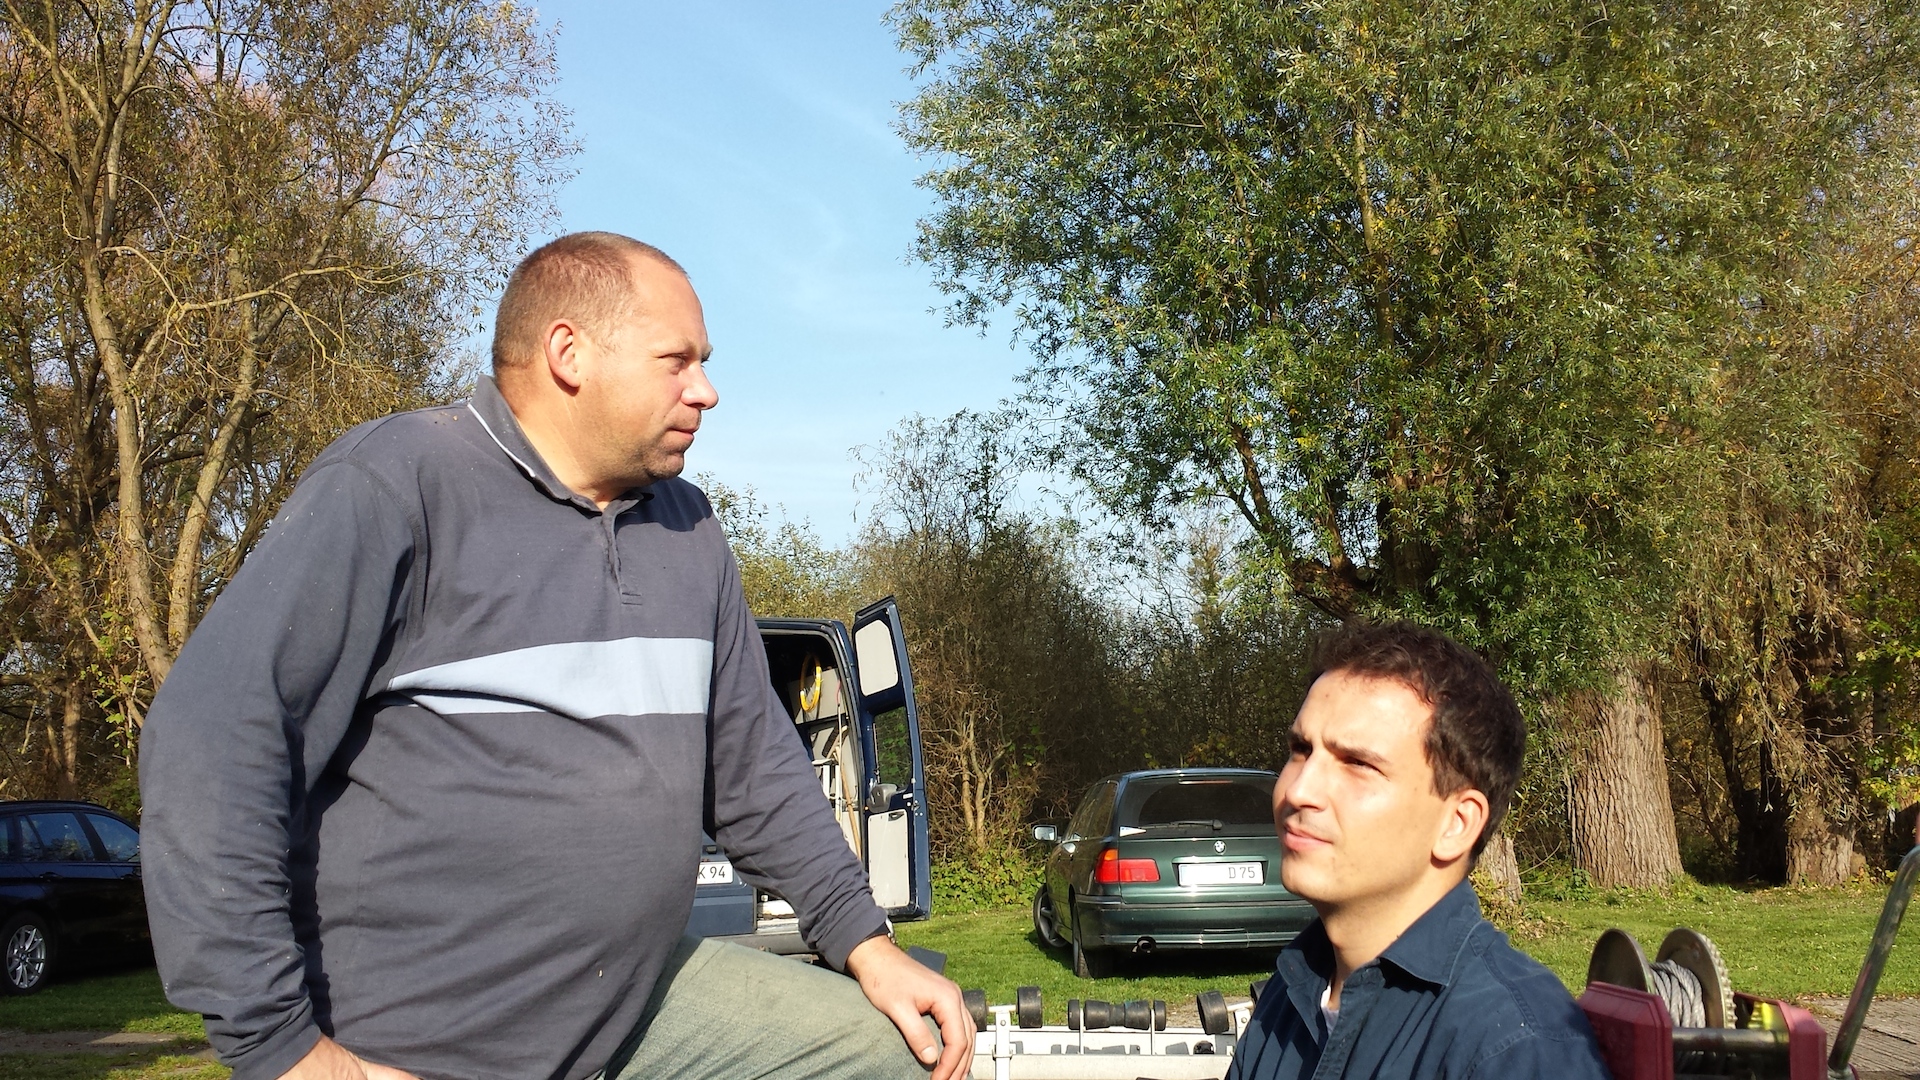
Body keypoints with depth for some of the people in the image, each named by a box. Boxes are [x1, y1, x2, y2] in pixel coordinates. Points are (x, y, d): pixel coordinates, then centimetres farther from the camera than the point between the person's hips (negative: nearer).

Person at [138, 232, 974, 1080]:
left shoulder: (686, 529, 10)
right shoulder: (393, 487, -13)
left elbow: (751, 759, 16)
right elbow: (209, 747, -18)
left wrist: (866, 945, 9)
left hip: (642, 1005, 7)